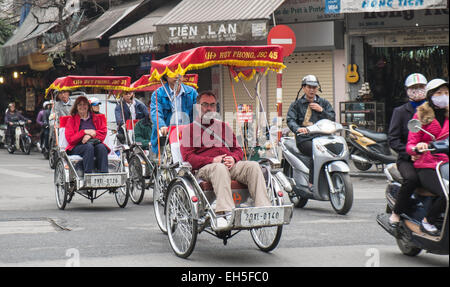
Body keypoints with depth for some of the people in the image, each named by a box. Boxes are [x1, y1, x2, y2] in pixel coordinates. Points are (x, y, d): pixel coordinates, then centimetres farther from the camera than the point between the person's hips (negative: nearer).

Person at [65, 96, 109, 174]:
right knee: (89, 147, -36)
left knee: (101, 147, -33)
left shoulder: (96, 118, 20)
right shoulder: (71, 120, 13)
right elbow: (70, 139, 1)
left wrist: (90, 135, -12)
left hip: (95, 143, 2)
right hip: (77, 146, -2)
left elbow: (103, 133, 6)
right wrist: (85, 132, -11)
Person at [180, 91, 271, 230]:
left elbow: (238, 149, 25)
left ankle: (263, 208, -38)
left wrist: (233, 158, -2)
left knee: (253, 166, -25)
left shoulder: (224, 126, 30)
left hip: (231, 164, 4)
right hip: (204, 168, -4)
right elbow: (188, 157, 1)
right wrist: (213, 160, -13)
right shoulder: (189, 129, 15)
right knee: (220, 168, -40)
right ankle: (224, 212, -54)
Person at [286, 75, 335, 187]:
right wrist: (298, 128, -24)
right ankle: (312, 184, -31)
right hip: (304, 139, -3)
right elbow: (290, 120, -3)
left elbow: (332, 118, 13)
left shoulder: (324, 103, 22)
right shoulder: (296, 104, 12)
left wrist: (321, 110, -2)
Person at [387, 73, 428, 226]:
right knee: (412, 178, -35)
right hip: (407, 159, -2)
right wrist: (409, 153, -15)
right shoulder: (400, 112, 8)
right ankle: (396, 212, -13)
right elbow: (393, 139, 0)